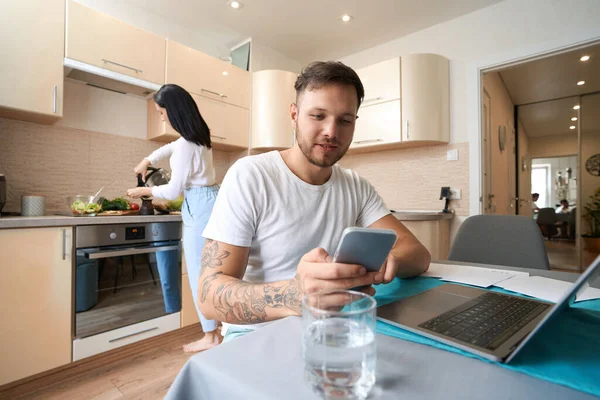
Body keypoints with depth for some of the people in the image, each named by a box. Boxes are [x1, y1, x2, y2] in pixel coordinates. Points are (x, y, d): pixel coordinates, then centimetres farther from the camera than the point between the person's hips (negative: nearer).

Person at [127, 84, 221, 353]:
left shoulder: (187, 144, -18)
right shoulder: (199, 135, 12)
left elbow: (174, 190, -12)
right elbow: (172, 147, 34)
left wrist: (144, 191, 4)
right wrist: (147, 161, 26)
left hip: (199, 208, -10)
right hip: (209, 203, 10)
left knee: (199, 272, -1)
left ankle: (210, 336, 12)